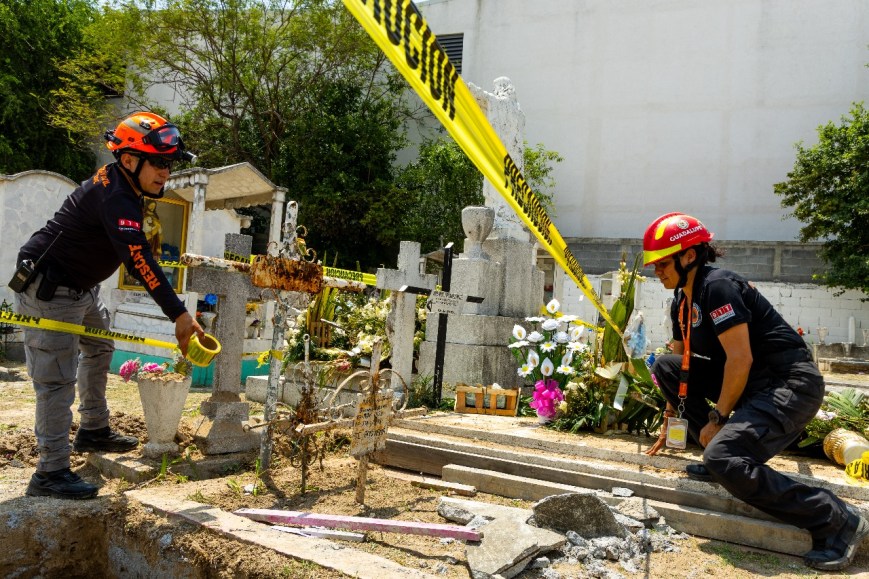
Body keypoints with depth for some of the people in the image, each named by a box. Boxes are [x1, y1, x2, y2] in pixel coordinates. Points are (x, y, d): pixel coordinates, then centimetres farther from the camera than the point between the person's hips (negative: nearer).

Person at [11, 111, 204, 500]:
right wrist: (179, 315, -40)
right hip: (49, 290, -11)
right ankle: (50, 473, -1)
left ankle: (94, 431, 38)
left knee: (98, 349, 23)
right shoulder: (115, 198, -28)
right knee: (57, 379, -9)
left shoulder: (121, 184, 2)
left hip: (80, 287, 11)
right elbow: (140, 262, -37)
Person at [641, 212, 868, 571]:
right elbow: (682, 368, 17)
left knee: (725, 461, -27)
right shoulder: (681, 302, 11)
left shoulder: (716, 286, -17)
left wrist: (717, 418, -14)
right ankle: (718, 451, 8)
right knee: (665, 365, 5)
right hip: (752, 384, 10)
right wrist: (669, 424, 19)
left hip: (791, 384, -9)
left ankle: (837, 521, -11)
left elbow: (740, 358, -21)